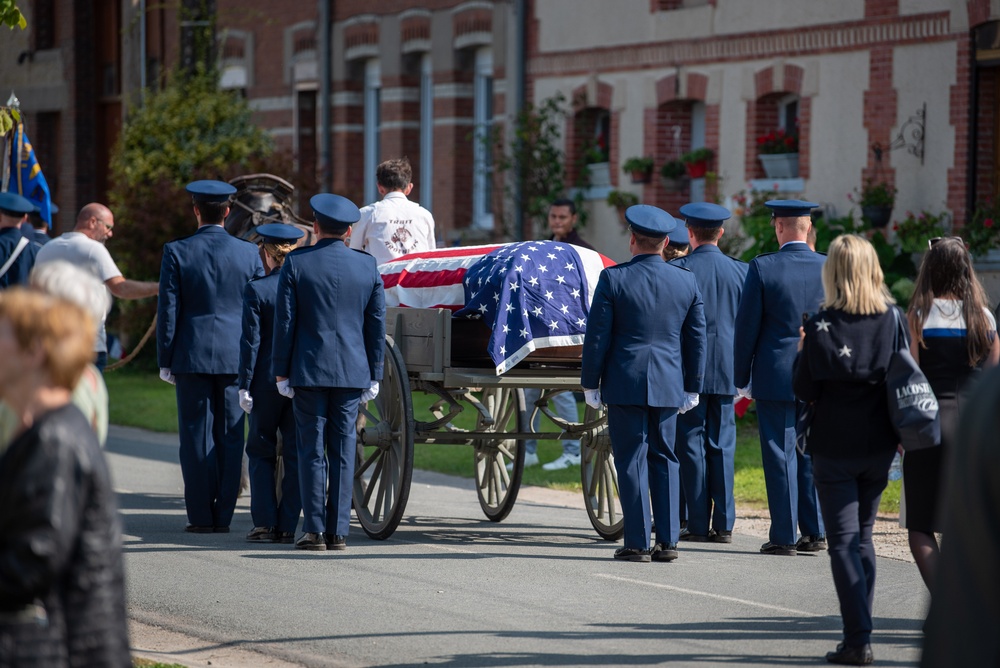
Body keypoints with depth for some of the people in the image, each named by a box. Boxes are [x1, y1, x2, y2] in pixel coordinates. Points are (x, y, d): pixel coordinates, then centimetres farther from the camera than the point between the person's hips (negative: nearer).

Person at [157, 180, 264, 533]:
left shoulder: (176, 252, -4)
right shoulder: (249, 253, 2)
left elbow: (167, 310, -3)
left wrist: (165, 360, 4)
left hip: (192, 356, -2)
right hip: (235, 357, 2)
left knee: (196, 437, 2)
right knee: (230, 436, 6)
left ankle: (201, 516, 2)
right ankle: (223, 515, 7)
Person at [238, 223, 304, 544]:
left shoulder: (256, 290, -9)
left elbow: (251, 341, -9)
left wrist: (245, 385, -5)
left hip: (267, 383, -3)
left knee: (261, 452, 9)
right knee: (296, 454, 6)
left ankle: (265, 522, 2)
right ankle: (288, 525, 5)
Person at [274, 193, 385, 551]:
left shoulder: (296, 263, -3)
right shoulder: (368, 266, 4)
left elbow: (284, 321, -3)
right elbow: (377, 325, 7)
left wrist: (281, 371, 3)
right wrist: (374, 375, 13)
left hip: (308, 370, -2)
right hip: (352, 372, 2)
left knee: (311, 450, 2)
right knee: (344, 450, 5)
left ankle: (314, 529, -1)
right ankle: (339, 531, 4)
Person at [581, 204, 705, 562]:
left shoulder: (613, 278, -7)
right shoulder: (686, 281, 3)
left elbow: (597, 337, -5)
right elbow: (696, 340, 9)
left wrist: (590, 384, 3)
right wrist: (692, 386, 17)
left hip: (625, 383, -3)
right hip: (668, 385, 3)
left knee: (631, 461, 0)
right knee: (664, 459, 11)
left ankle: (637, 542, 0)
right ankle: (667, 541, 8)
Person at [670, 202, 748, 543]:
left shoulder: (678, 269, -8)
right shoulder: (740, 270, 3)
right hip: (726, 372, 4)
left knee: (692, 445, 1)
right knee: (722, 445, 8)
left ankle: (698, 524, 0)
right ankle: (724, 524, 6)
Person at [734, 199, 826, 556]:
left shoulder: (762, 268, -9)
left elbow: (746, 327, -5)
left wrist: (742, 378, 4)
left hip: (775, 376, -3)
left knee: (780, 455, 1)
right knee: (813, 454, 12)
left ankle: (783, 536, 2)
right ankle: (814, 531, 14)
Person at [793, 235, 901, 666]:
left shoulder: (822, 324, -11)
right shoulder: (894, 319, -2)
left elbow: (805, 391, -9)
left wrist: (802, 352, 6)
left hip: (834, 447, -4)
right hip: (879, 446, 4)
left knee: (843, 542, -1)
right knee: (863, 536, 17)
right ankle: (860, 628, 19)